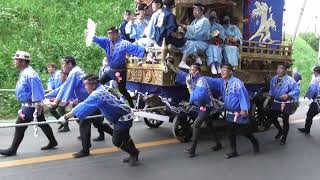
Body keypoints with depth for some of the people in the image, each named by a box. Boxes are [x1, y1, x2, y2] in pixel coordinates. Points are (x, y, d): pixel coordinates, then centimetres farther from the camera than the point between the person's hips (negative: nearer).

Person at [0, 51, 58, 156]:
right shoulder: (24, 73, 10)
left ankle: (12, 150, 9)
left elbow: (37, 91, -25)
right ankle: (52, 142, 27)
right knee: (42, 123, 16)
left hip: (31, 106, -10)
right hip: (27, 105, 10)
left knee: (20, 126, -2)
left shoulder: (29, 74, -22)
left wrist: (38, 107, -27)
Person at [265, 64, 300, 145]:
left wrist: (288, 95, -31)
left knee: (285, 121, 7)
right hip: (276, 102, 6)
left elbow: (296, 90, -19)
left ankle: (284, 138, 27)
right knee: (272, 118, 12)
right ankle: (280, 131, 41)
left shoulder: (290, 80, -19)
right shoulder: (274, 79, 1)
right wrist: (268, 98, 2)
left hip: (286, 104, -6)